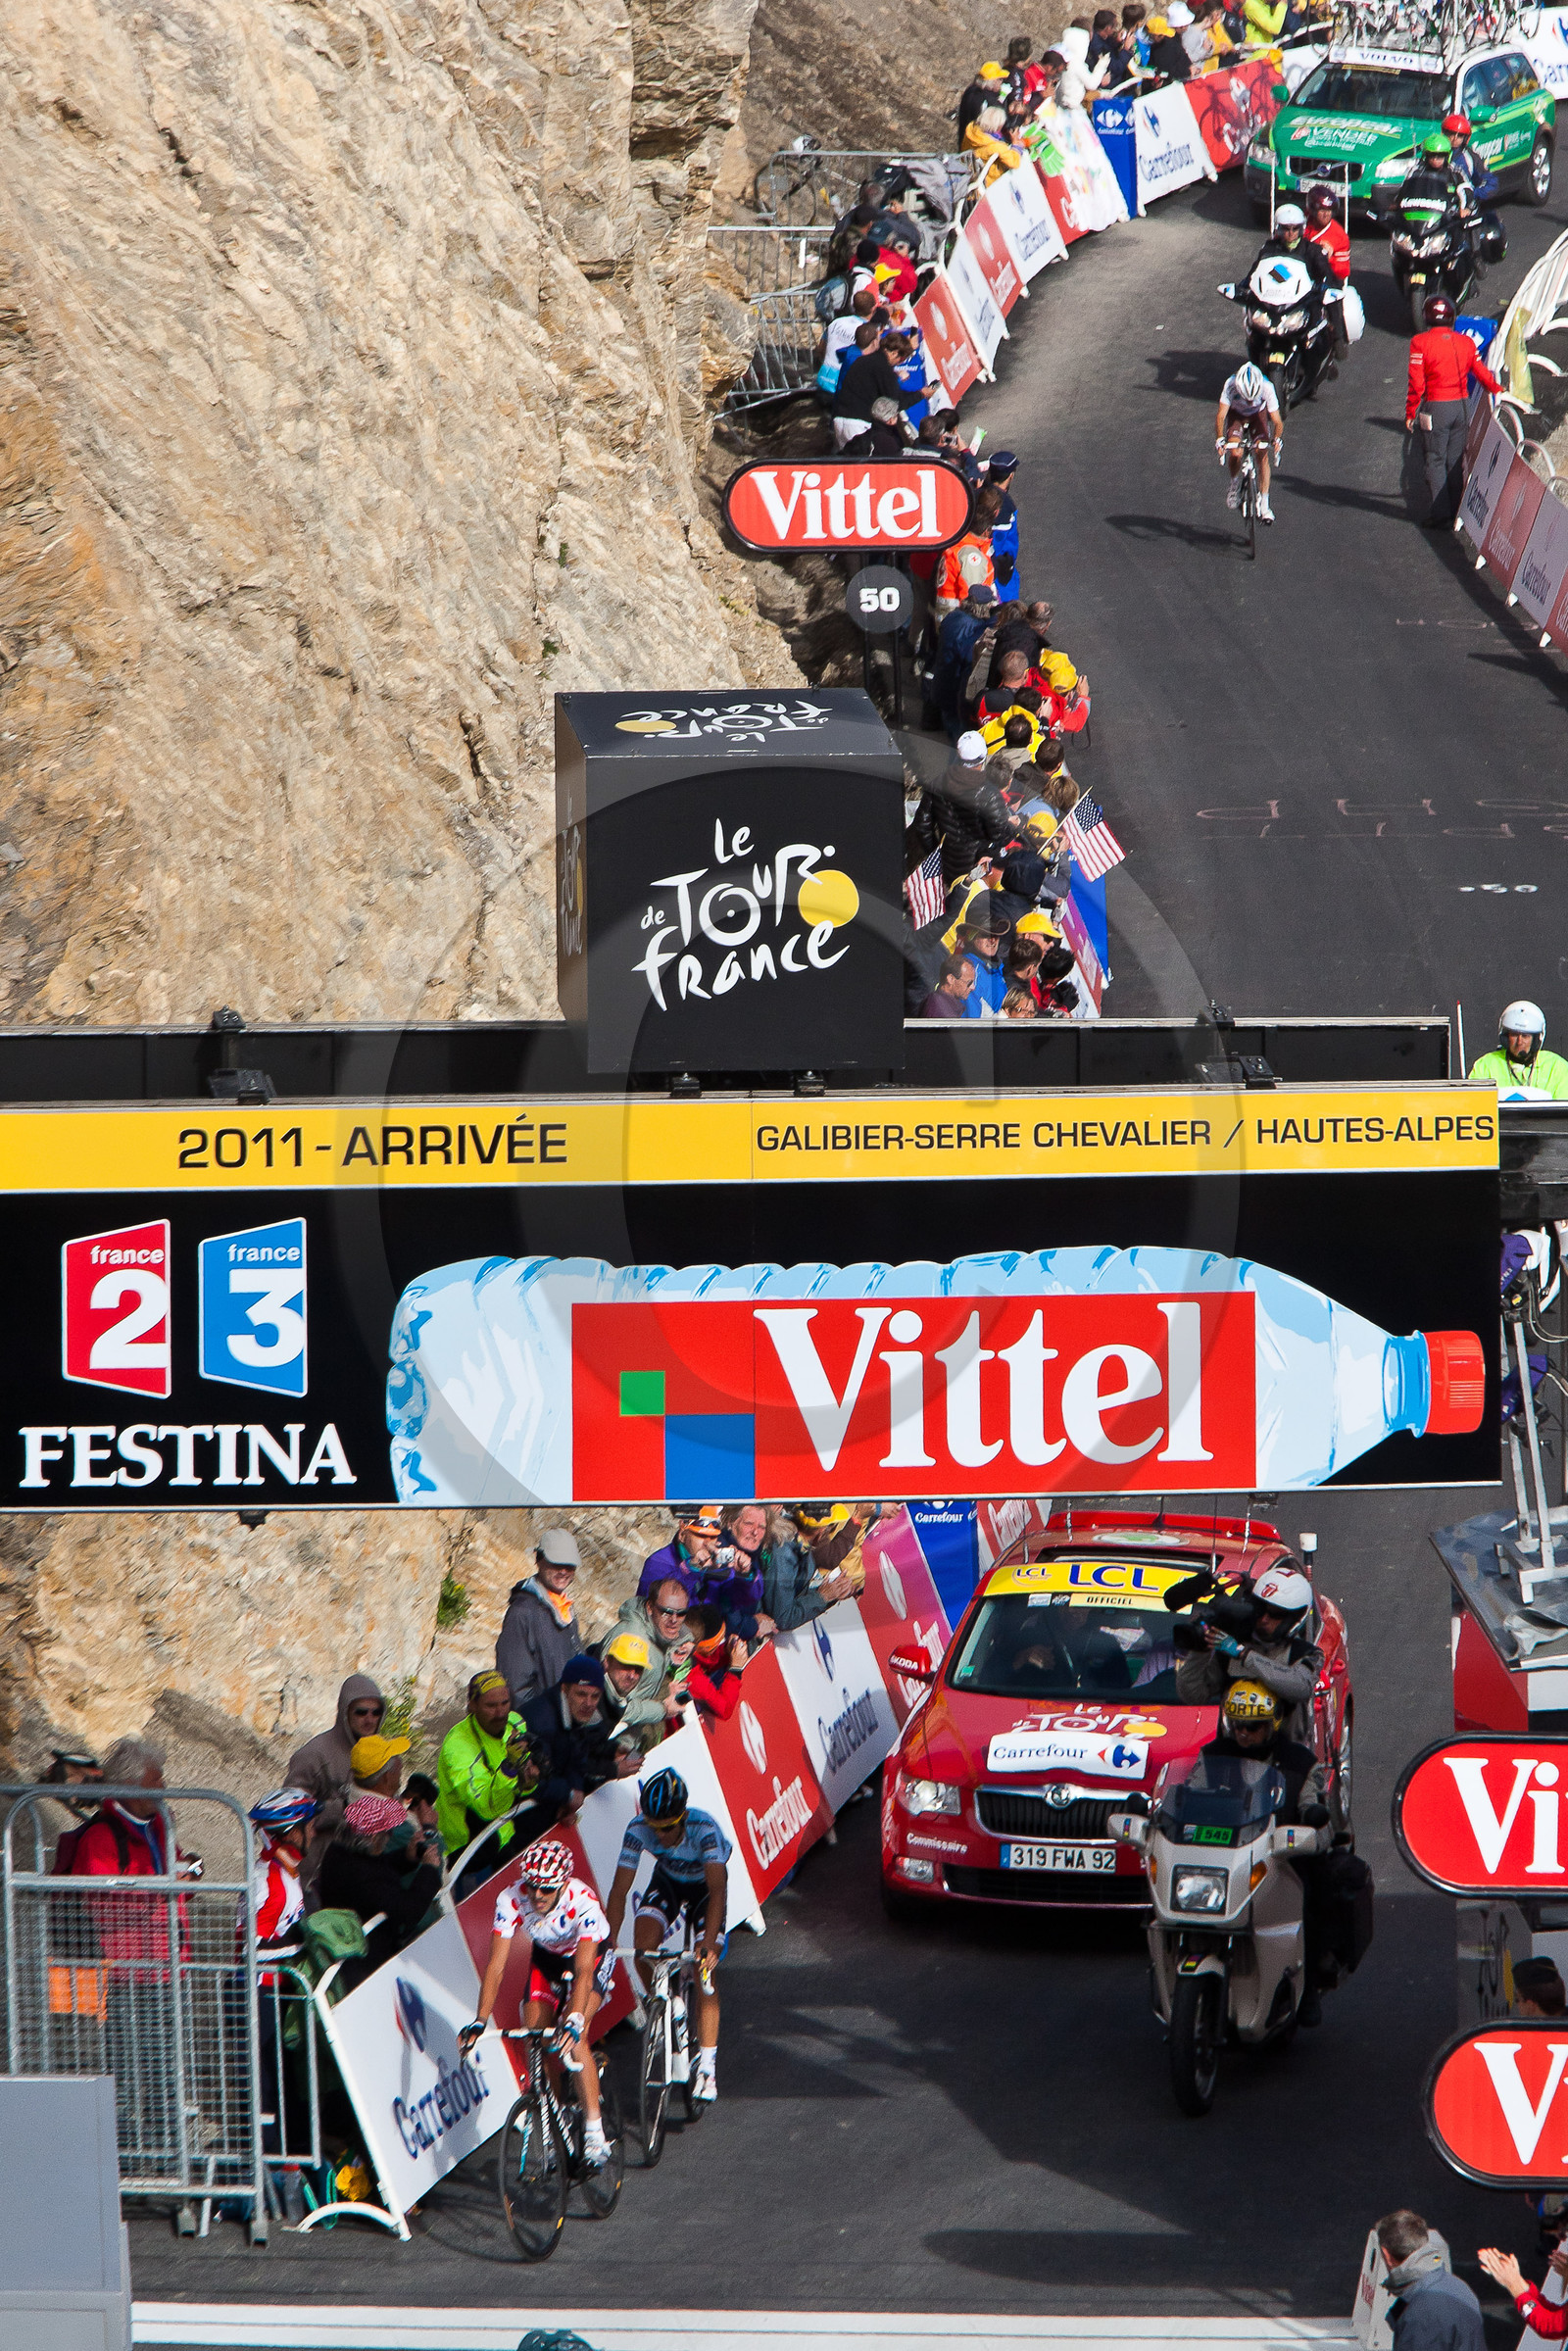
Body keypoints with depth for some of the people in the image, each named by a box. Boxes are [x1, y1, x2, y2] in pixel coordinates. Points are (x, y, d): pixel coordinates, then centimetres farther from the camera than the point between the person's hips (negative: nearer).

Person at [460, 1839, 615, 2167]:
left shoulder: (583, 1901, -38)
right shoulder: (511, 1900, -30)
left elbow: (583, 1970, -43)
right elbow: (496, 1966, -31)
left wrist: (575, 2021, -57)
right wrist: (479, 2023, -40)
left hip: (594, 1954, -4)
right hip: (547, 1956, 4)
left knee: (572, 2039, -23)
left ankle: (595, 2132, -19)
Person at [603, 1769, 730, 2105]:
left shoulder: (704, 1828, -38)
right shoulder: (638, 1829, -30)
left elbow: (718, 1889, -45)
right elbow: (619, 1891, -28)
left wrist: (709, 1944, -56)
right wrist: (608, 1942, -38)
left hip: (704, 1885, -3)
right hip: (667, 1881, 3)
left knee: (704, 1972, -14)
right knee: (644, 1943, -24)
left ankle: (707, 2069, -9)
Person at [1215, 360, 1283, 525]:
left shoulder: (1267, 387, -35)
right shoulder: (1231, 385, -37)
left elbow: (1277, 421, -31)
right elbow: (1221, 415, -38)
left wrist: (1277, 440, -46)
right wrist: (1220, 440, -49)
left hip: (1259, 414, 0)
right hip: (1236, 414, 0)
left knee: (1263, 455, -12)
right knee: (1235, 453, -21)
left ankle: (1264, 504, -5)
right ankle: (1235, 485, 9)